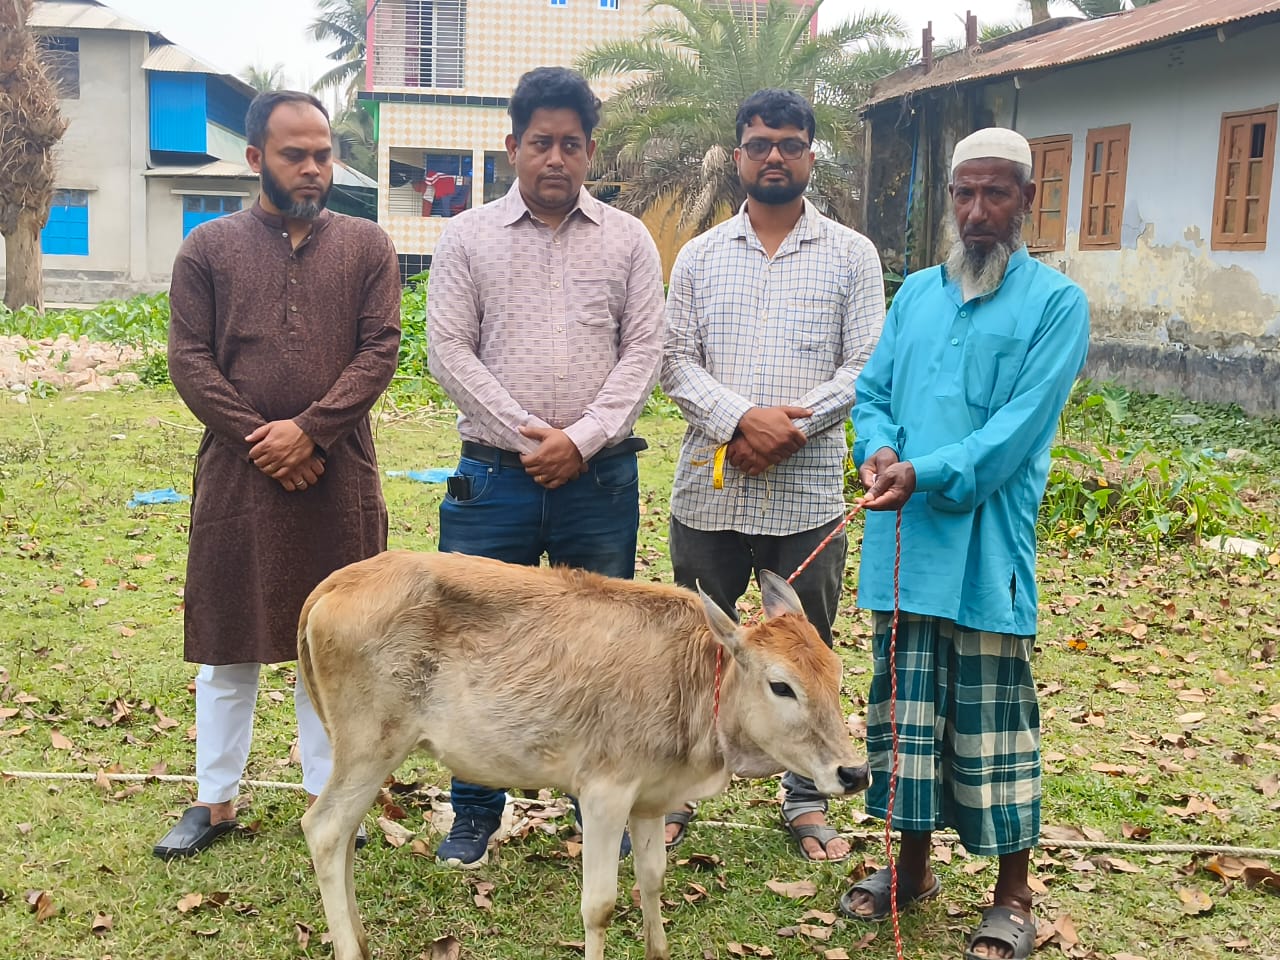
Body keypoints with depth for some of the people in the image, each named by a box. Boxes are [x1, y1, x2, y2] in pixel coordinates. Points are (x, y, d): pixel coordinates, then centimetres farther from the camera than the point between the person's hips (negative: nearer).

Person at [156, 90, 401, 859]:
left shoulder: (367, 247, 6)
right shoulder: (209, 248, 5)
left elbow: (380, 350, -4)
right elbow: (189, 360, -2)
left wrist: (307, 431, -14)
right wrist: (260, 441, -12)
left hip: (339, 478, 0)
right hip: (237, 475, 0)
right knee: (229, 640, 9)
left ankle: (327, 795, 23)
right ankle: (216, 800, 23)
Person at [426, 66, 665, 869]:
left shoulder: (627, 239, 7)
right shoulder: (469, 237, 5)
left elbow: (644, 352, 1)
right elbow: (450, 353, -1)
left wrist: (581, 439, -11)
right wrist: (527, 436, -10)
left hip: (601, 480, 1)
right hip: (494, 477, 0)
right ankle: (476, 811, 21)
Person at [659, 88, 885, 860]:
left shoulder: (851, 255, 5)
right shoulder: (700, 256, 9)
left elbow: (865, 367, -1)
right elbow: (676, 362, 3)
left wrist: (796, 424, -15)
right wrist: (742, 418, -14)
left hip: (807, 492, -1)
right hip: (710, 486, 1)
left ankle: (807, 800, 25)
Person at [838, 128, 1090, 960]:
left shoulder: (1055, 302, -2)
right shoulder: (917, 293, 15)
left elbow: (1020, 425, -12)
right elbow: (873, 392, 14)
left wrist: (925, 474, -21)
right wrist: (879, 448, -8)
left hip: (985, 547, -5)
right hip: (903, 543, 5)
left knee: (992, 718, 2)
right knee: (906, 705, 13)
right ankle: (913, 865, 29)